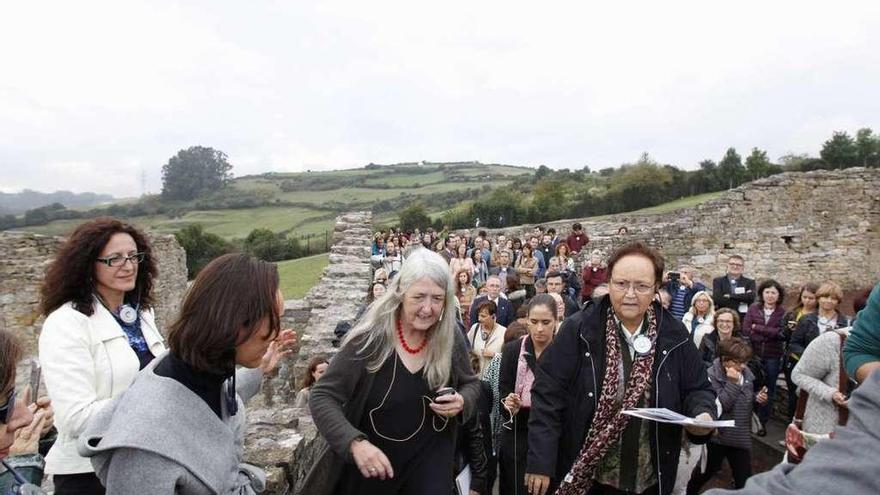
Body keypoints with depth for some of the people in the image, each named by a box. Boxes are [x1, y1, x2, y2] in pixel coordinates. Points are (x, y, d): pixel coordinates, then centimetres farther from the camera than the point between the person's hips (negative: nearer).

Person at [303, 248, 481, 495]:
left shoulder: (451, 337, -10)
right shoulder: (370, 337, -21)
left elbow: (471, 383, 6)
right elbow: (321, 397, -19)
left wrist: (462, 401, -16)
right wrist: (355, 443, -33)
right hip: (369, 464, -1)